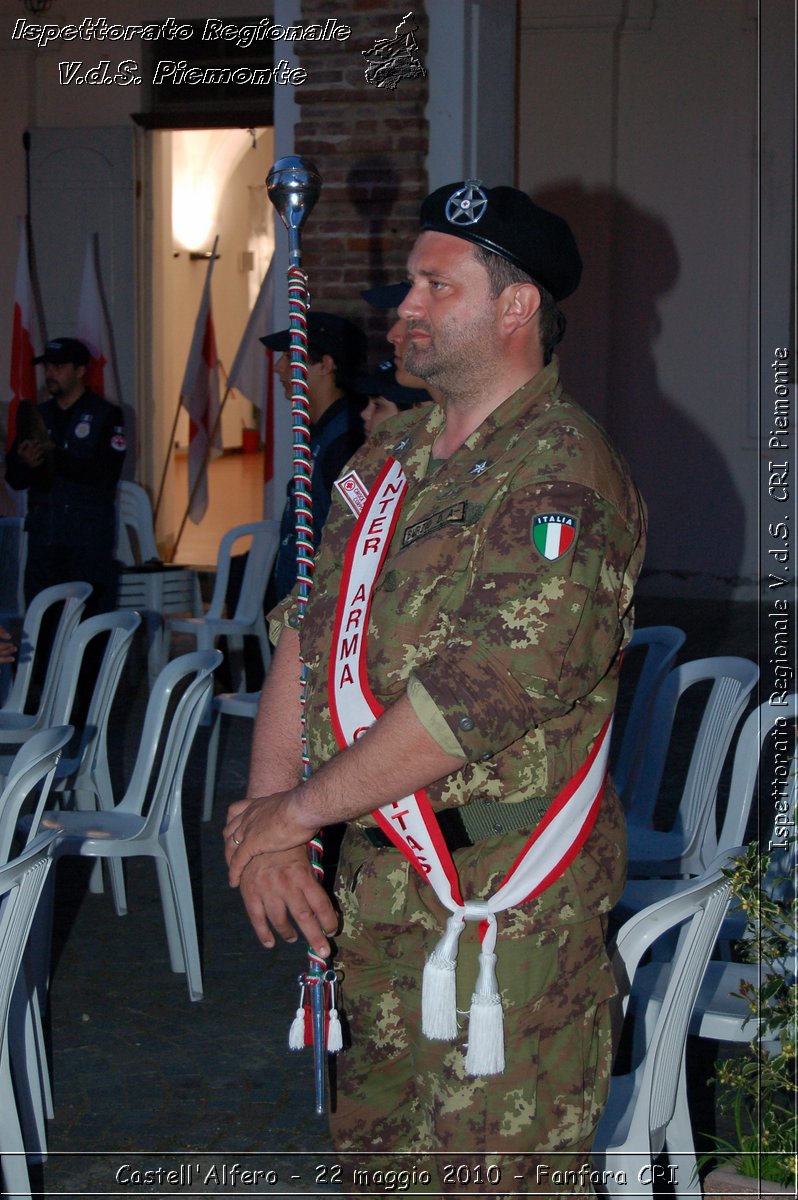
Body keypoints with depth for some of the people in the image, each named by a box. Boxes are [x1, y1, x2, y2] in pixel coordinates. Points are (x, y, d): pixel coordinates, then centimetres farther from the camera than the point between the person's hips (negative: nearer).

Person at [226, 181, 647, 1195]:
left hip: (504, 902, -8)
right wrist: (267, 829, -3)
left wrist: (298, 808, -15)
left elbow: (480, 695, -24)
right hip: (378, 881, 8)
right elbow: (309, 633, 9)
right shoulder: (392, 455, 12)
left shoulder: (563, 474, -16)